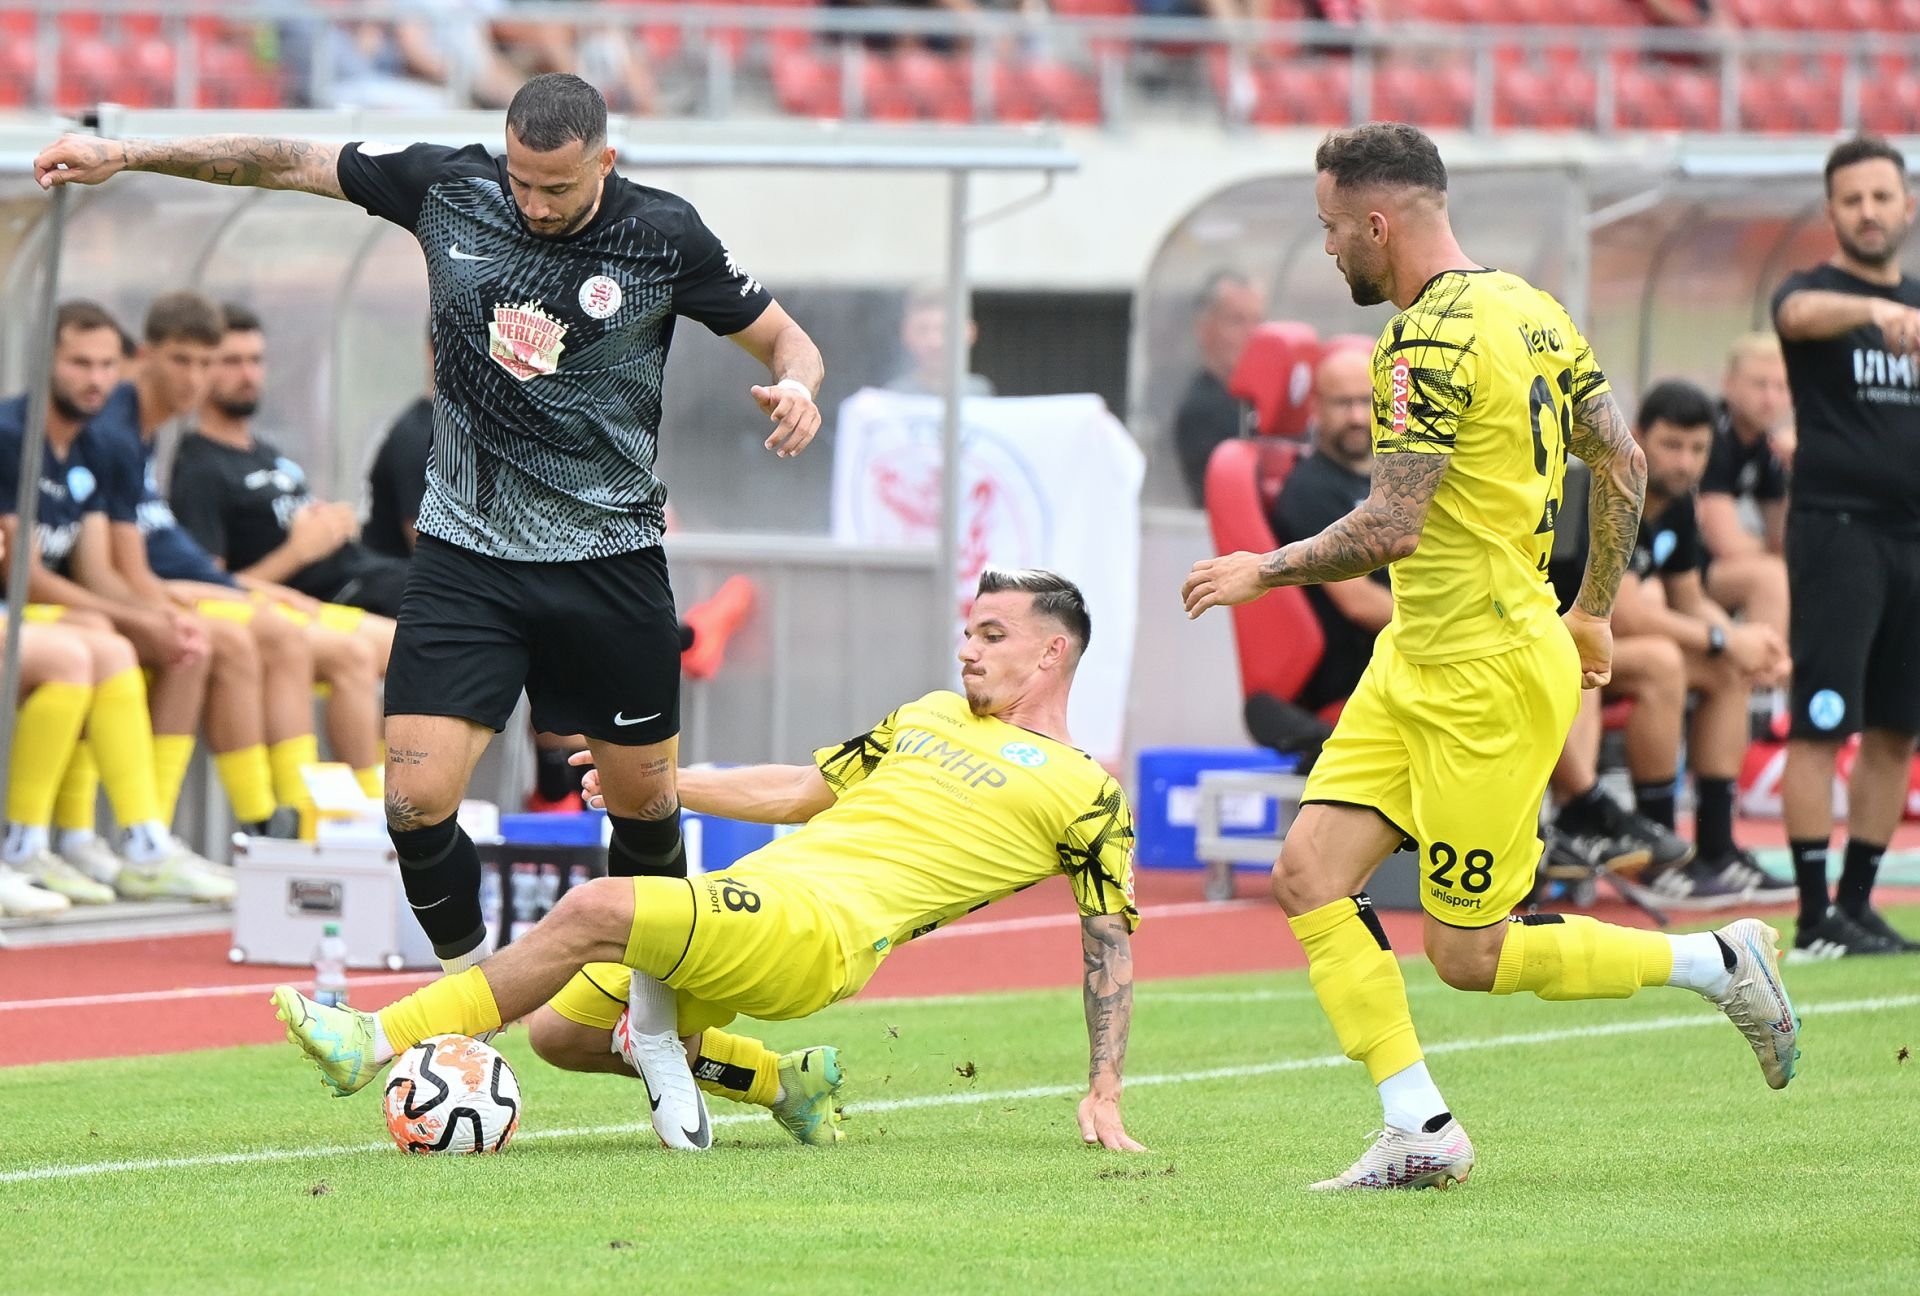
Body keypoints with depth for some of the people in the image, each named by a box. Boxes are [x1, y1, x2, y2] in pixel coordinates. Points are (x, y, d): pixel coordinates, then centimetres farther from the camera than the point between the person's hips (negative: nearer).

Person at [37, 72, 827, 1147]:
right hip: (468, 559, 1)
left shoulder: (666, 240, -9)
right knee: (418, 798, -12)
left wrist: (798, 385, -22)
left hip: (611, 564, -1)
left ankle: (659, 1031, 29)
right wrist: (125, 155, 3)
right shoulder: (449, 189, -5)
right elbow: (290, 163, 6)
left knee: (644, 798, 7)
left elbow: (786, 340, 1)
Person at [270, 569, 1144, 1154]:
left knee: (593, 911, -27)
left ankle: (376, 1042, -27)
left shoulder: (1084, 794, 4)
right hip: (753, 890, 9)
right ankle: (784, 1086, 17)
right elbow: (800, 792, 29)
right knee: (560, 1033, 8)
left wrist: (1103, 1096, -2)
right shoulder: (932, 716, 26)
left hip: (819, 931, -9)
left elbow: (1110, 940, 5)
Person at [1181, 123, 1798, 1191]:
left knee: (1472, 956, 0)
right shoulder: (1526, 309, 9)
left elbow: (1390, 530, -26)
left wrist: (1264, 571, -11)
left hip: (1488, 679, -10)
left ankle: (1715, 962, 12)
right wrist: (1593, 612, 25)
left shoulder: (1432, 341, -20)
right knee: (1310, 873, 2)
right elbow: (1624, 461, 16)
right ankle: (1420, 1133, 2)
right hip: (1419, 663, 10)